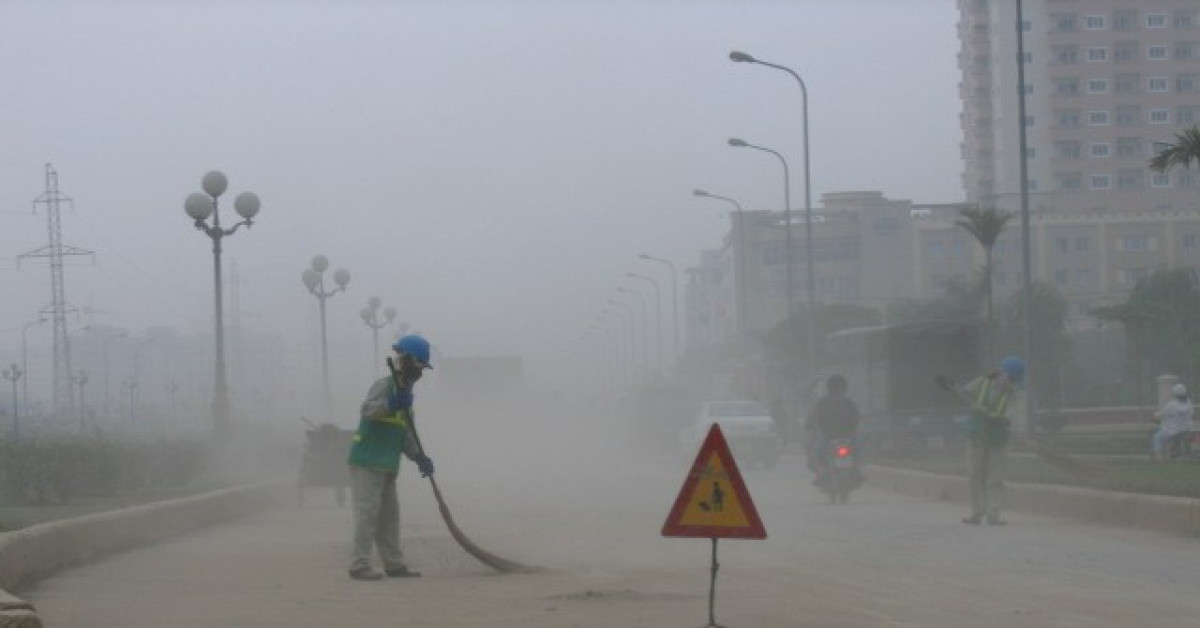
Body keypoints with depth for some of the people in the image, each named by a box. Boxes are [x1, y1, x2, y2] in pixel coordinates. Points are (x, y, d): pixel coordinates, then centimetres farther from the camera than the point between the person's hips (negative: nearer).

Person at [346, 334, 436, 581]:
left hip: (387, 466, 10)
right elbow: (368, 409, -32)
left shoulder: (405, 392, 17)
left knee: (389, 514, 14)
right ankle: (359, 564, -11)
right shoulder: (384, 386, -12)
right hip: (367, 462, -10)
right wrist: (390, 405, -49)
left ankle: (394, 564, 20)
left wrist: (419, 457, 7)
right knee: (367, 512, -12)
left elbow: (405, 434, 21)